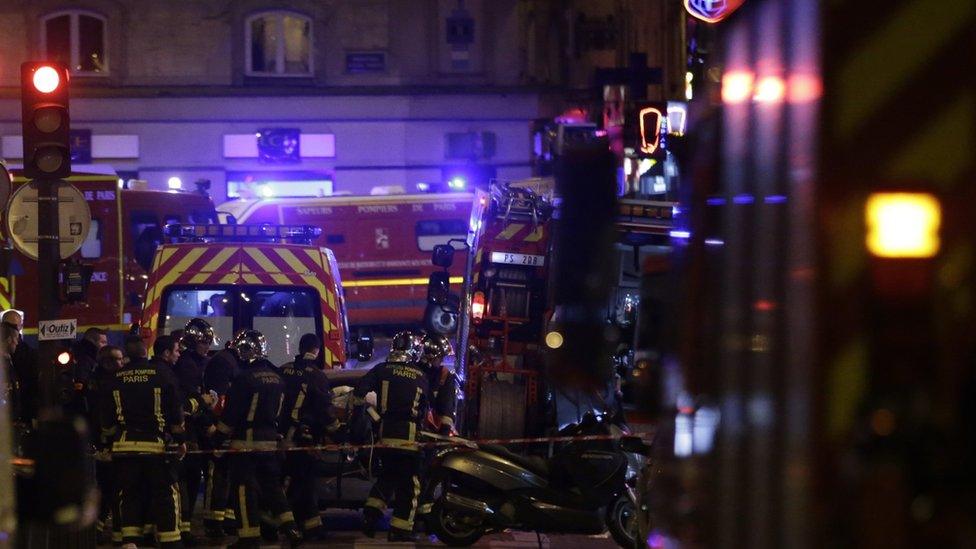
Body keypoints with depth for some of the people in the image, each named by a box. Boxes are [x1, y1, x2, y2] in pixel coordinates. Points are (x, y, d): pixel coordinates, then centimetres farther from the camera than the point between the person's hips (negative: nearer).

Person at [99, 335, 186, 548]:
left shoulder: (118, 377, 13)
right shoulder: (164, 374, 0)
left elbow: (106, 413, 14)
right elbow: (175, 410, -2)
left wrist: (108, 440, 21)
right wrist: (180, 439, 7)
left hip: (123, 444, 4)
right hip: (153, 443, -4)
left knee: (129, 493, 9)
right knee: (165, 493, 3)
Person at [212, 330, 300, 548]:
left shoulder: (245, 378, -16)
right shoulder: (276, 377, 8)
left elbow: (231, 414, -14)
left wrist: (218, 437, -5)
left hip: (247, 442, -7)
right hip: (271, 440, 7)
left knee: (244, 487, -1)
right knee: (272, 484, 15)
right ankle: (289, 527, 8)